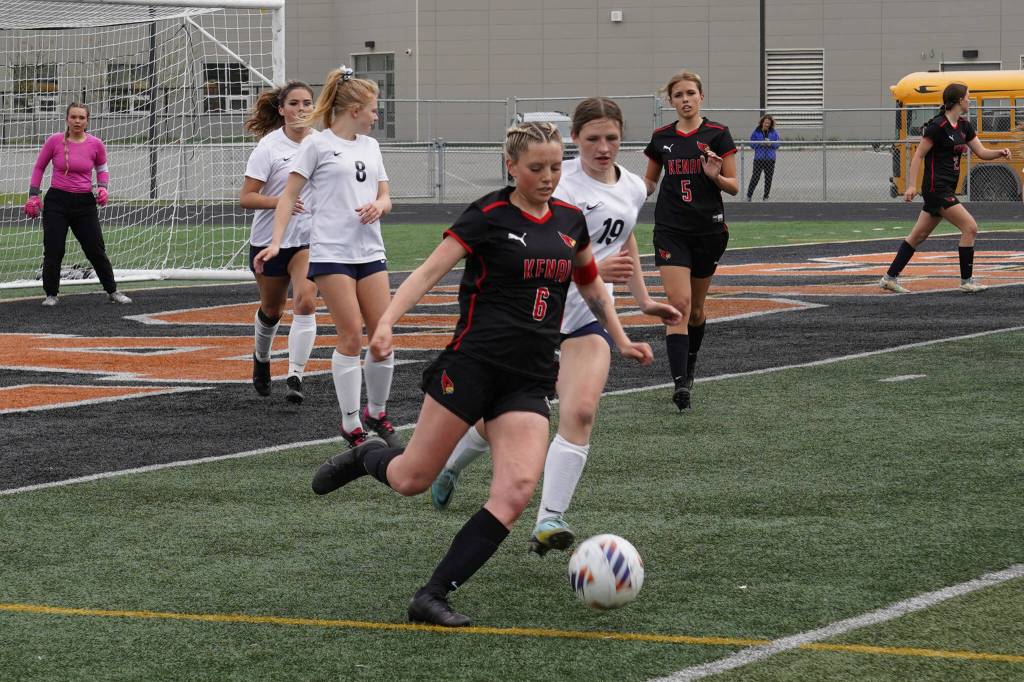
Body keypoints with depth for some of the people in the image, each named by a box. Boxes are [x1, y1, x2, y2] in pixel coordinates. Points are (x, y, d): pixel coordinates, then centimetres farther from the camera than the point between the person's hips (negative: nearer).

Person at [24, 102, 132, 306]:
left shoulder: (95, 144, -4)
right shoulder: (54, 141, -7)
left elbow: (102, 169, 14)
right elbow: (39, 167, 7)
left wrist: (102, 188, -4)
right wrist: (33, 195, 1)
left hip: (85, 203, 1)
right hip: (57, 202, -1)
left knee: (96, 250, 5)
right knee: (53, 250, -3)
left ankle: (112, 291, 20)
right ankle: (51, 295, 13)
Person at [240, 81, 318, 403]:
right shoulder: (269, 147, -11)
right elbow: (246, 197, -14)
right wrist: (279, 201, -28)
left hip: (309, 237, 1)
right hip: (270, 239, -1)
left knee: (305, 303, -19)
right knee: (272, 309, 16)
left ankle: (295, 379, -19)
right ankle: (261, 358, 46)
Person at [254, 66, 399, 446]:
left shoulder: (370, 145, 16)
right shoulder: (317, 145, -2)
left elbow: (385, 196, 20)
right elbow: (289, 195, -3)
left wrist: (379, 205, -5)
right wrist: (275, 242, -12)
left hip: (370, 250, 6)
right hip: (331, 253, -6)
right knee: (352, 336, -9)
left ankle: (376, 413, 23)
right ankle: (351, 426, 0)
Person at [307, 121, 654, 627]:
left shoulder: (570, 221, 10)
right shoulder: (489, 216, -6)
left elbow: (591, 284, 28)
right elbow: (431, 269, -13)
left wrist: (620, 340, 29)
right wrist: (387, 322, -26)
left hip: (530, 380, 4)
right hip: (473, 365, -4)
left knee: (517, 490, -14)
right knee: (411, 480, 1)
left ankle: (431, 597, -10)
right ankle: (368, 457, 38)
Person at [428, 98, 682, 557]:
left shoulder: (634, 189, 7)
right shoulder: (561, 185, -15)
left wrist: (644, 301, 26)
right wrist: (592, 269, -39)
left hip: (590, 316, 4)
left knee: (580, 412, -19)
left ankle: (549, 523, -21)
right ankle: (451, 466, 43)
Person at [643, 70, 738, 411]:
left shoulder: (717, 134, -2)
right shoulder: (661, 137, 5)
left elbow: (734, 187, -1)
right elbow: (649, 181, 17)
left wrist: (716, 176, -22)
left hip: (708, 230, 0)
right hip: (671, 230, 0)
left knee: (696, 308, 12)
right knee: (678, 303, -14)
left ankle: (689, 367, 36)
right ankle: (680, 383, -20)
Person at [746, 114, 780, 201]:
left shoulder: (774, 133, 5)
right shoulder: (756, 132, 0)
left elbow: (777, 145, 7)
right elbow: (752, 144, 1)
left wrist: (771, 144, -13)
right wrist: (760, 144, -15)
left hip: (770, 159, 2)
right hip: (758, 158, -2)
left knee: (768, 178, 5)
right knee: (755, 177, -5)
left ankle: (766, 197, 15)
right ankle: (749, 195, 6)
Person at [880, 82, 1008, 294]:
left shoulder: (964, 126, 11)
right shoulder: (938, 126, -15)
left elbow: (982, 152, 12)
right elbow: (918, 155, -13)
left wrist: (1000, 152, -8)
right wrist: (911, 185, -17)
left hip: (947, 189, 9)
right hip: (936, 188, -9)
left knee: (919, 235, 12)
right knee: (970, 228, -11)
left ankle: (890, 277, 18)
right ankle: (966, 281, -3)